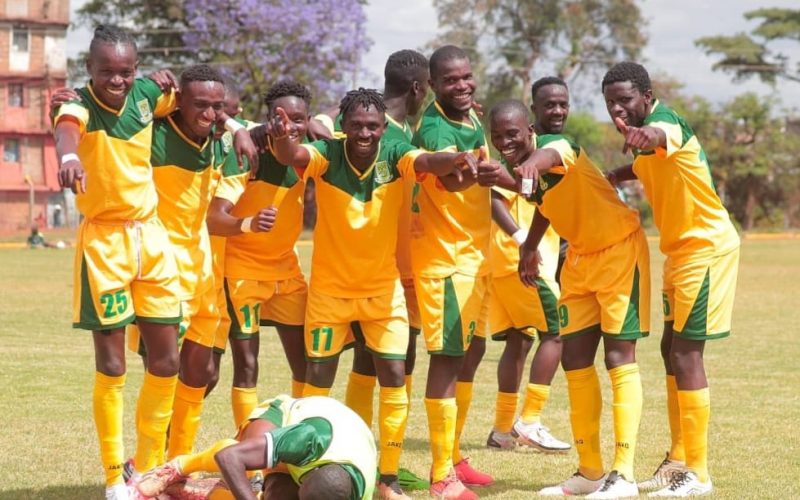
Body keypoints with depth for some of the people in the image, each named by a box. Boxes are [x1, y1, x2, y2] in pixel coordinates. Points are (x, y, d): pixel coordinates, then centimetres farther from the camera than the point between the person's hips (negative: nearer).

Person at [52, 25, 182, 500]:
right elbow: (67, 126, -43)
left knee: (167, 359, 8)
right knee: (112, 365, -3)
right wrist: (68, 155, -66)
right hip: (104, 241, -5)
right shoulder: (80, 104, -18)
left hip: (152, 235, 5)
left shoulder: (145, 95, -2)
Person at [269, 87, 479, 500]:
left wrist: (458, 159, -57)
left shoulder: (394, 155, -15)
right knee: (317, 379, 3)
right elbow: (291, 156, -36)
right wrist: (282, 138, -61)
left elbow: (427, 162, -34)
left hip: (383, 288, 1)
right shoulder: (328, 155, -17)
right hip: (330, 288, -1)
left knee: (394, 377, -4)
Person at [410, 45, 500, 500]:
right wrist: (479, 171, -63)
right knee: (448, 358, -7)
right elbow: (448, 179, -43)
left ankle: (453, 457, 29)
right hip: (445, 259, -9)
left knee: (472, 352, 16)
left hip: (476, 255, 9)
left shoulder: (473, 120, 7)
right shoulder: (435, 129, -21)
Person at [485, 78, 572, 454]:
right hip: (519, 256, -9)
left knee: (519, 339, 11)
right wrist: (520, 236, -30)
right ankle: (529, 421, -8)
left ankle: (503, 429, 16)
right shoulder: (526, 147, -11)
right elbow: (495, 196, -21)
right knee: (556, 331, -9)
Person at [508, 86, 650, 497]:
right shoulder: (519, 170, -1)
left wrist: (533, 163, -72)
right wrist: (529, 247, 22)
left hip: (620, 248, -8)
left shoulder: (556, 146, -24)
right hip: (580, 257, 8)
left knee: (619, 358, -10)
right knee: (574, 360, 6)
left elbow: (551, 156, -51)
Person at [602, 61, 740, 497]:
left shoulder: (667, 123, -21)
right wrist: (616, 176, 15)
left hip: (706, 247, -10)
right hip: (681, 249, 10)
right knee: (672, 350, 13)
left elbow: (661, 136, -49)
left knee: (685, 354, -11)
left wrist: (646, 137, -71)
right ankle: (678, 460, 22)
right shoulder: (644, 131, 7)